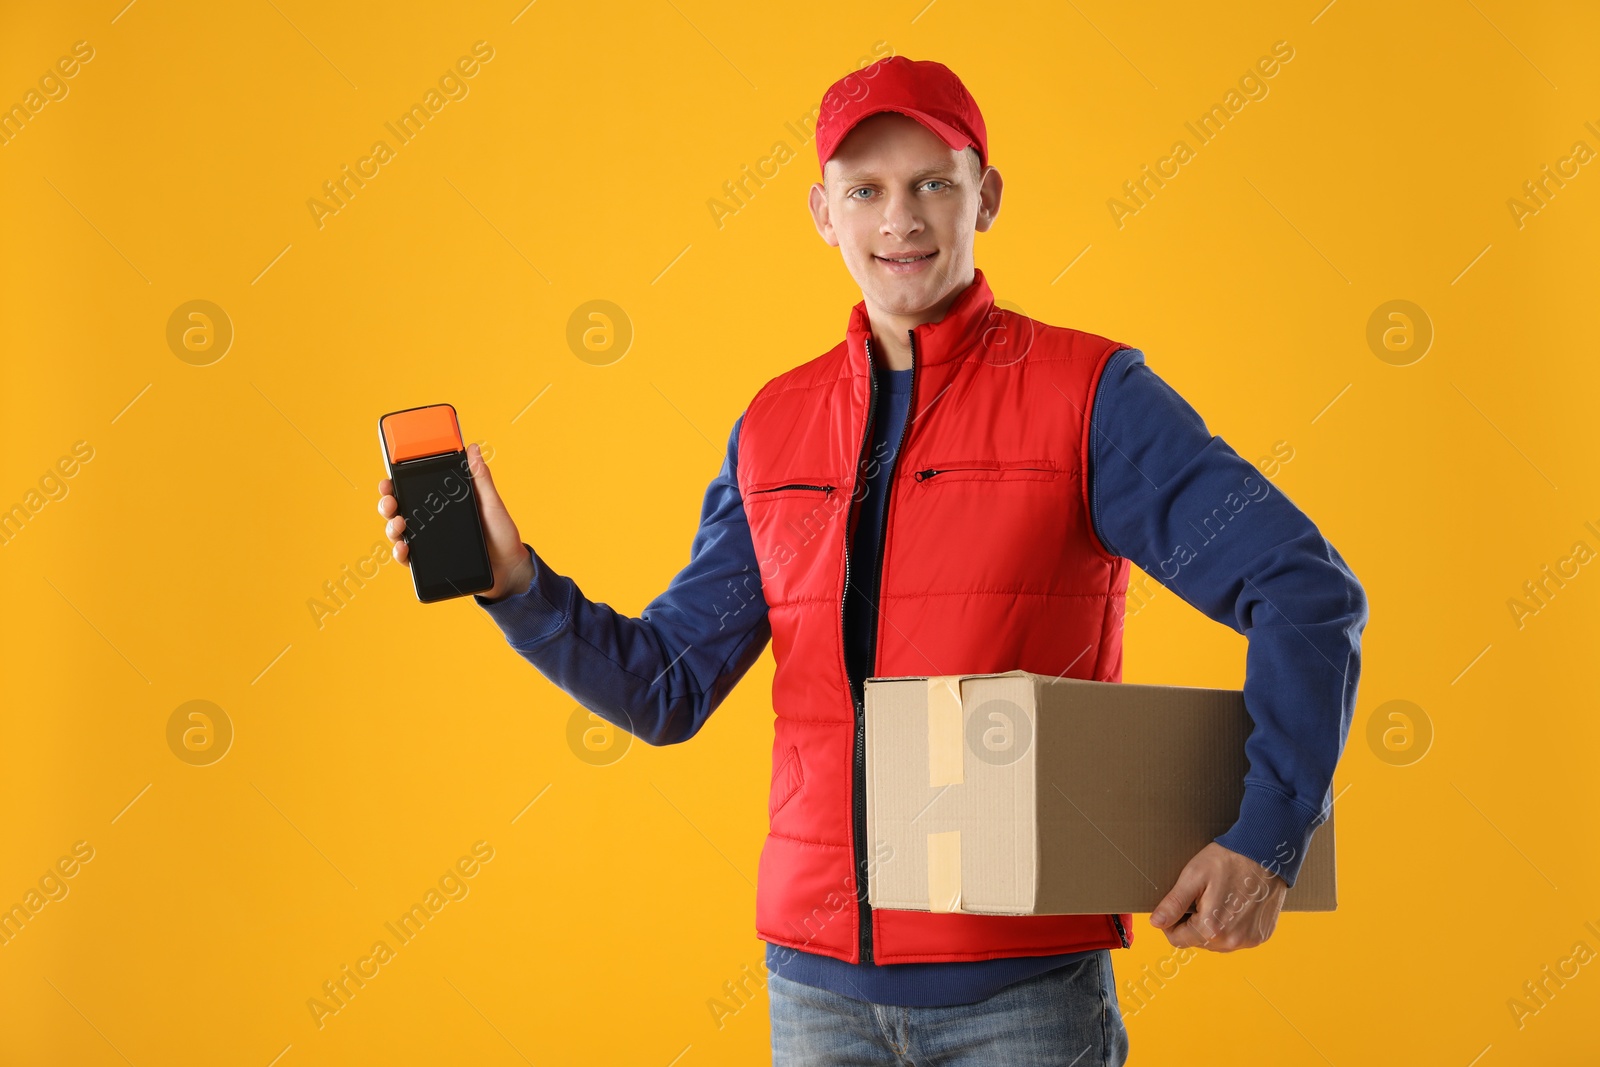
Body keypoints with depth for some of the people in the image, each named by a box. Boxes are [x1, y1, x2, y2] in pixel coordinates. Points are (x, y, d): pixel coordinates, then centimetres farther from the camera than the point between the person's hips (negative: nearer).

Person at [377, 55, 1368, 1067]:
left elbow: (1310, 595, -9)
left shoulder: (1087, 395, -4)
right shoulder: (774, 429, 9)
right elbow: (667, 688, 10)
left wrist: (1266, 838, -19)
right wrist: (514, 581, -5)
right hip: (819, 979, 4)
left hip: (1021, 982, -3)